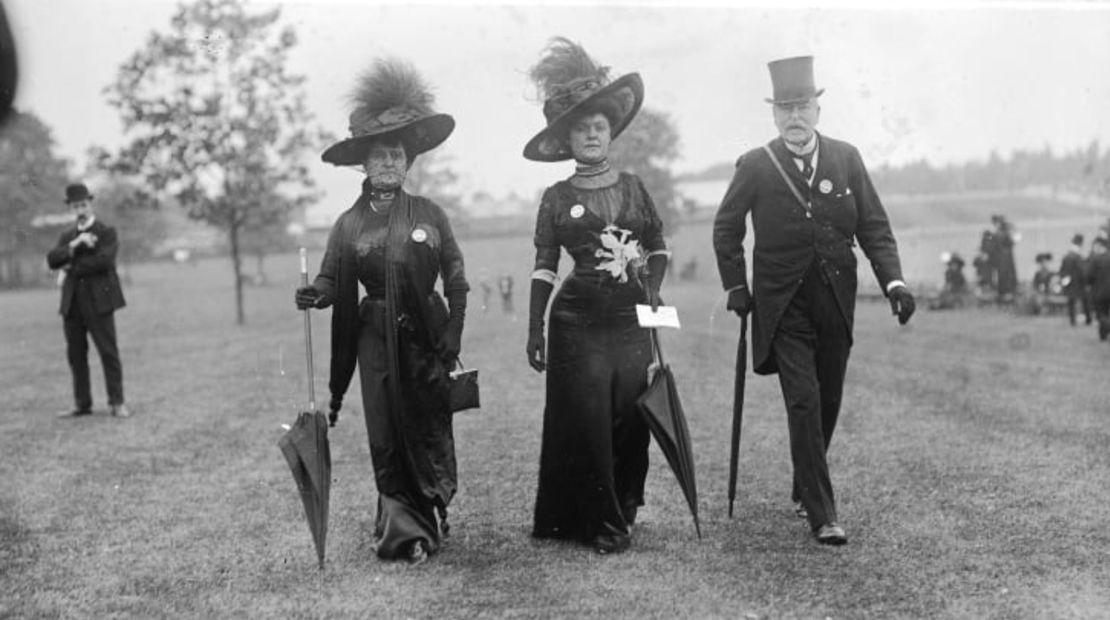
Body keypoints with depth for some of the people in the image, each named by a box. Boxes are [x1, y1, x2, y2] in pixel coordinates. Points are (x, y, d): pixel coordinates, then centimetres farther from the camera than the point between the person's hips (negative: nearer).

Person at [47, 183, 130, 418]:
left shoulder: (107, 232, 2)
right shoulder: (67, 237, 18)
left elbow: (103, 260, -15)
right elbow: (52, 260, 2)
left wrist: (71, 269, -6)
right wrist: (74, 245, -13)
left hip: (98, 301, -5)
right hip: (72, 304, 5)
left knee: (109, 353, -5)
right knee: (76, 355, 6)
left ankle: (117, 403, 0)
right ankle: (82, 404, 12)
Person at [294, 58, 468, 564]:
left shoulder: (430, 215, 2)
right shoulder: (350, 224, 2)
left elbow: (456, 280, 3)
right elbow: (334, 285, 3)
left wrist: (452, 336, -5)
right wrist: (313, 295, -20)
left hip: (427, 336, 0)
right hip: (377, 341, 0)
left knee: (431, 428, 3)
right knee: (387, 435, 0)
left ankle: (430, 517, 20)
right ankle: (404, 528, 10)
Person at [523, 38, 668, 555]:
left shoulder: (632, 187, 9)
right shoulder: (557, 198, 2)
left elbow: (658, 245, 15)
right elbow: (544, 267, 2)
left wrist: (652, 290, -3)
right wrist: (535, 332, -2)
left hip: (632, 319, 2)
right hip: (578, 321, -2)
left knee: (629, 415, 3)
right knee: (587, 420, -4)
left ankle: (624, 508, 21)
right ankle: (601, 523, 7)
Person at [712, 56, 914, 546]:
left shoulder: (846, 159, 2)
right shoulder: (755, 167, -4)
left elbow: (874, 226, 3)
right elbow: (726, 230, 7)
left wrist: (894, 281, -10)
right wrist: (736, 289, 1)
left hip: (836, 304, 3)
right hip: (783, 307, -3)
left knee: (828, 404, 11)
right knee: (804, 405, -11)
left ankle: (804, 491, 32)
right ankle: (822, 515, -7)